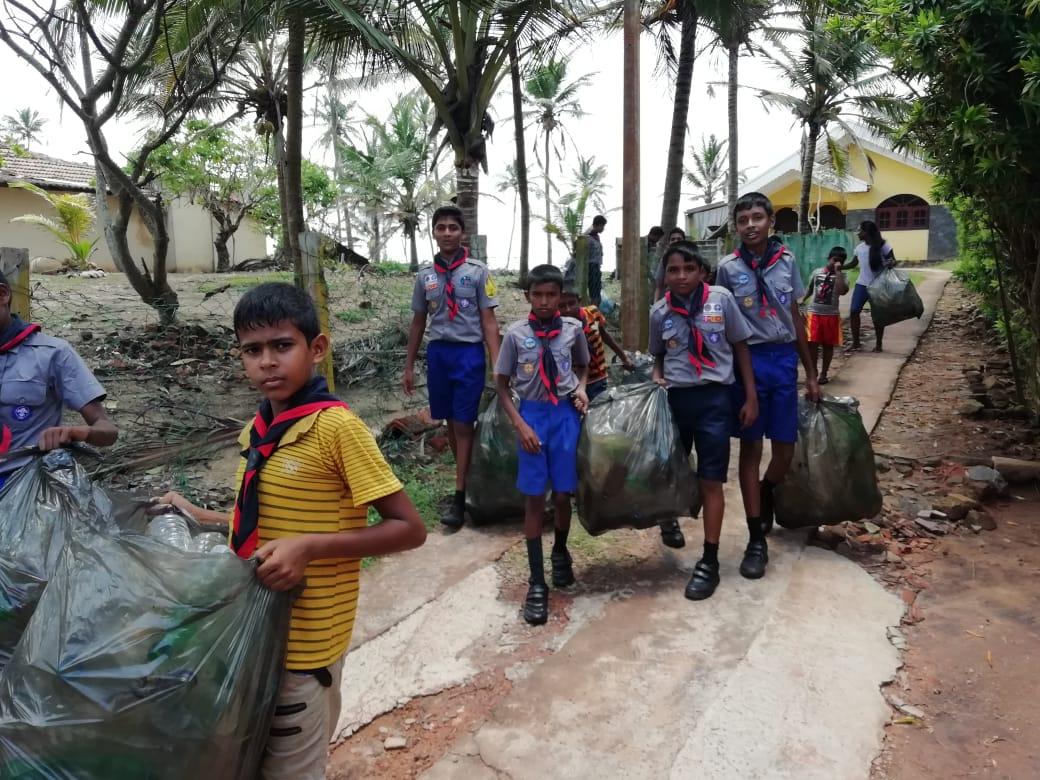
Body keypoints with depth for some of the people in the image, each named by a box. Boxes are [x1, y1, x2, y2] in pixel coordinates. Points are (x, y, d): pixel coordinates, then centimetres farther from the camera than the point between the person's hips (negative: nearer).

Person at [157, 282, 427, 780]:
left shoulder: (336, 427, -21)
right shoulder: (257, 431, 3)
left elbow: (409, 528, -21)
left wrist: (308, 548, -27)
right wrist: (201, 518, 10)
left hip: (304, 639, -7)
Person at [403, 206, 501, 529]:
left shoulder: (478, 272, -3)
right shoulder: (424, 275, 7)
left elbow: (489, 321, -4)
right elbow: (418, 322, 13)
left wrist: (497, 366, -11)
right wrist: (409, 366, 13)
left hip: (469, 353, -4)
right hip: (438, 352, 4)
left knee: (464, 424, -2)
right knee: (450, 423, 11)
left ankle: (460, 496, 4)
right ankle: (466, 479, 27)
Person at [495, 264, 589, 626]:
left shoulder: (573, 329, -2)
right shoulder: (516, 334, -6)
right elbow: (502, 383, 0)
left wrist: (580, 389, -5)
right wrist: (520, 424, -10)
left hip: (566, 414, 1)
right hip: (532, 415, -1)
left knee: (562, 494, 10)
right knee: (533, 498, 3)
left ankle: (560, 553, 40)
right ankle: (536, 582, 13)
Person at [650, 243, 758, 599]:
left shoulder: (721, 299, -7)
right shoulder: (659, 312, -1)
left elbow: (740, 346, 1)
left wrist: (751, 396, 0)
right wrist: (657, 379, -7)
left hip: (714, 398, -2)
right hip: (676, 398, 3)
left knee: (710, 481, 0)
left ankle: (709, 561, 9)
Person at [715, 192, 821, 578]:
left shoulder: (786, 260, 5)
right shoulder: (729, 267, -2)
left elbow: (796, 318, 10)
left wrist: (811, 373, 10)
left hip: (784, 359, 3)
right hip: (748, 360, -2)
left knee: (786, 448, 5)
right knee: (751, 448, 3)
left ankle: (766, 495, 40)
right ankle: (757, 540, 12)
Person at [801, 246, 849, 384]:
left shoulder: (841, 276, -4)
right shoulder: (816, 272, 5)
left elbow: (843, 291, -23)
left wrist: (837, 271, -19)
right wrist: (802, 301, 6)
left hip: (831, 315, -1)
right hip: (814, 313, 1)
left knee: (828, 345, 8)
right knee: (813, 343, -1)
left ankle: (824, 373, 19)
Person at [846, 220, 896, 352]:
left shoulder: (883, 245, -9)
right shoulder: (859, 247, 7)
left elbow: (893, 261, -7)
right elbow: (853, 264, 19)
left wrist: (890, 263, -30)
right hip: (862, 284, 5)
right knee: (854, 311, -1)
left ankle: (878, 344, 14)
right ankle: (856, 342, 9)